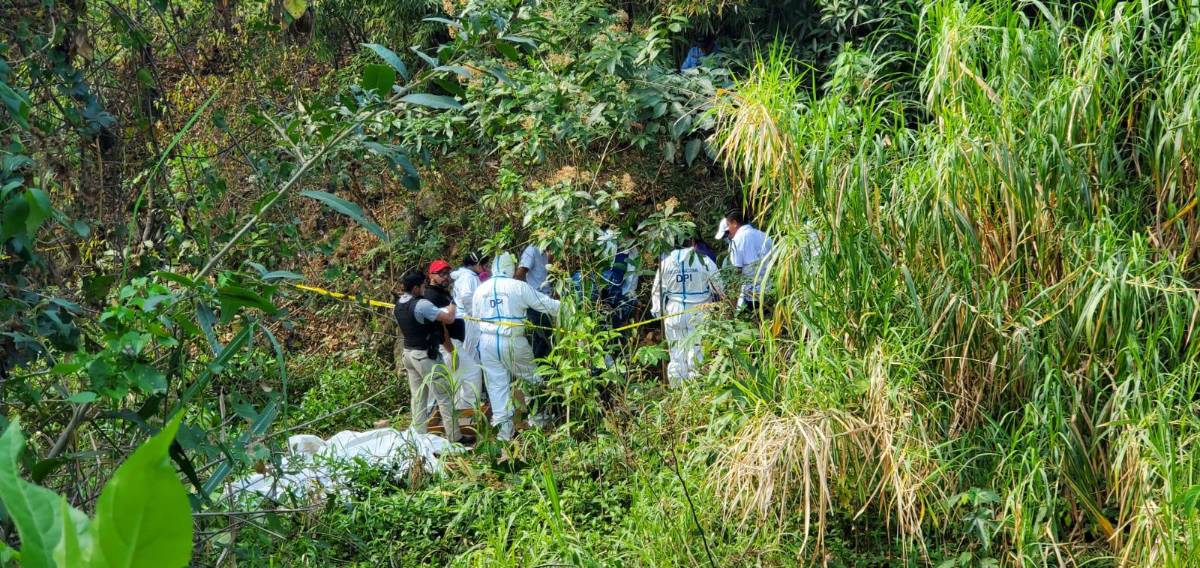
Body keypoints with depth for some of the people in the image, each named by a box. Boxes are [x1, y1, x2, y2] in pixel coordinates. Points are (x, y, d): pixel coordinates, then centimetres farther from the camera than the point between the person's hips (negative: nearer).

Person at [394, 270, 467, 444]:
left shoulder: (398, 305, 6)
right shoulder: (422, 305, -22)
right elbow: (449, 319, -23)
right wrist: (451, 309, 0)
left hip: (408, 352, 8)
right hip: (426, 356, -8)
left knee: (418, 397, 13)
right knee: (445, 397, -2)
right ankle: (454, 437, -1)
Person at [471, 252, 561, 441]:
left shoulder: (480, 289, 5)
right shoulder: (519, 287, -8)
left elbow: (475, 316, 13)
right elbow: (546, 304, -3)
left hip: (487, 341, 4)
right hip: (512, 341, -4)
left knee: (496, 384, 8)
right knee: (533, 376, 16)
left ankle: (504, 428, 8)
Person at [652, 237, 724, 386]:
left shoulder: (666, 262, 0)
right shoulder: (704, 261, -9)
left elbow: (657, 289, 6)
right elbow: (719, 286, -3)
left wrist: (657, 310, 16)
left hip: (674, 313, 3)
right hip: (698, 313, -3)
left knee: (676, 355, 10)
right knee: (697, 353, 3)